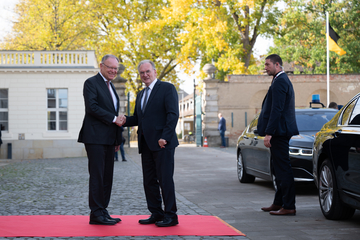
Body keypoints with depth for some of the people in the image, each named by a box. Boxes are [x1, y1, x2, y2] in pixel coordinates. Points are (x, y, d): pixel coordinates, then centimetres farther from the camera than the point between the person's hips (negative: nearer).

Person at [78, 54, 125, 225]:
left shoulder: (110, 86, 22)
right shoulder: (91, 83, -5)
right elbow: (92, 107, -17)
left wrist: (118, 139, 19)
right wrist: (114, 119, -15)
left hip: (109, 139, 9)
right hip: (96, 137, -9)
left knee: (107, 176, 9)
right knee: (97, 175, -7)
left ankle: (103, 212, 15)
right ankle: (96, 214, -3)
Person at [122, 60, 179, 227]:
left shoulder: (167, 88, -2)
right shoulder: (141, 95, 22)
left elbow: (173, 114, -11)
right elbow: (137, 118, 21)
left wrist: (164, 137, -20)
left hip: (162, 143, -8)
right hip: (146, 144, 8)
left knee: (165, 179, -5)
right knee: (149, 181, 8)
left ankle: (170, 216, 1)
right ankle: (156, 214, 16)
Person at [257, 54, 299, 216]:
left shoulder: (279, 82, -14)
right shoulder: (282, 80, 20)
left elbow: (276, 110, -21)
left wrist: (269, 133, -23)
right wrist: (269, 132, 23)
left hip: (279, 132, -11)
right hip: (279, 132, 11)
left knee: (283, 169, -9)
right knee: (278, 168, 16)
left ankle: (289, 206, -8)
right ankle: (279, 203, 23)